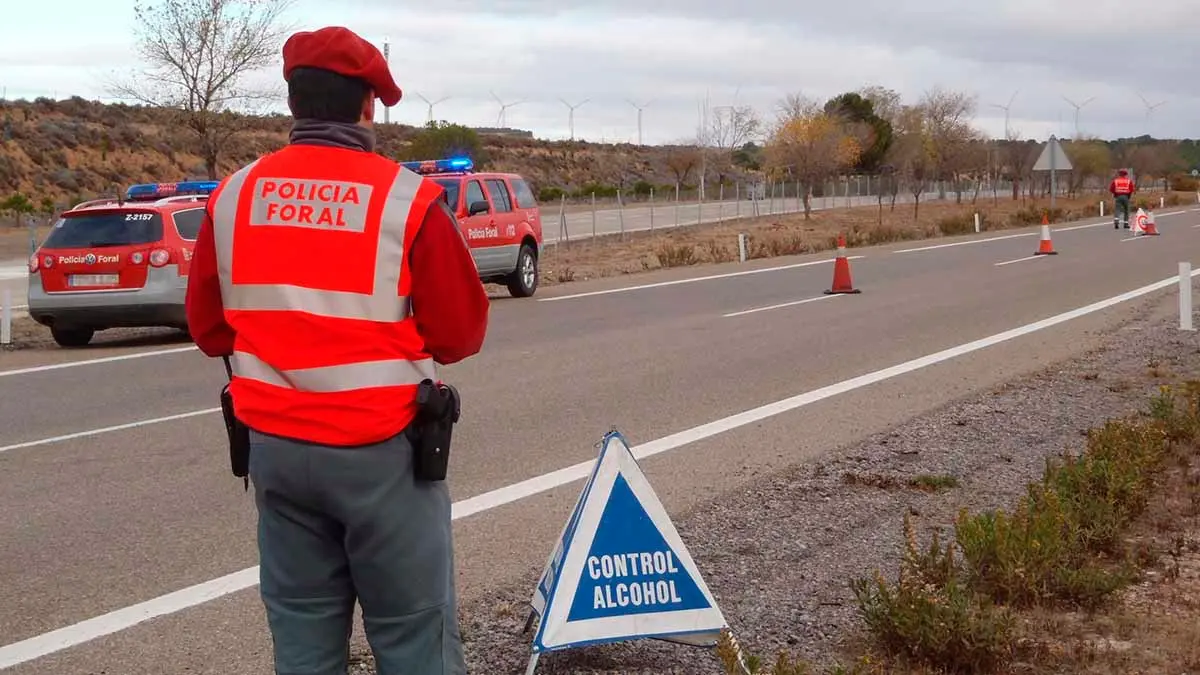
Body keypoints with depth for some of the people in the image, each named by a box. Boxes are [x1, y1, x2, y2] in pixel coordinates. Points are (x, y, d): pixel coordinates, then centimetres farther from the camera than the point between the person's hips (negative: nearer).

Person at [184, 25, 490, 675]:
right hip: (381, 451, -4)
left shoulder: (233, 197, 0)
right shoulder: (408, 199, -12)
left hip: (275, 446, 5)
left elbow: (208, 328, 9)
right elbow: (461, 333, -7)